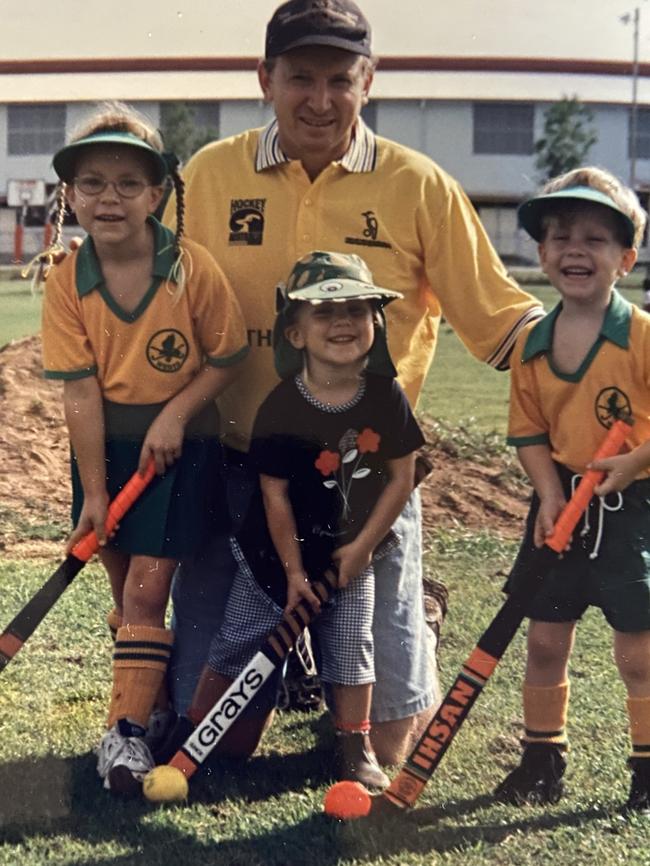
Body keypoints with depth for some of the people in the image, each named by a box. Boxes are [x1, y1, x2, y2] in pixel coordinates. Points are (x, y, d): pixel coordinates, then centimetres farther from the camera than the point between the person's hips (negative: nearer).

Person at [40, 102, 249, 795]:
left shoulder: (193, 268, -16)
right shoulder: (66, 282, -9)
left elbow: (227, 359, -5)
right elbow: (81, 390, -10)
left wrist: (175, 413, -18)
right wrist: (94, 490, -9)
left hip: (180, 443, -3)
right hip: (105, 444, 3)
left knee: (147, 584, -8)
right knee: (125, 586, 13)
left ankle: (127, 732, -3)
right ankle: (151, 692, 33)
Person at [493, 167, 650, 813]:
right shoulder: (531, 344, 2)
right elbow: (530, 432, 6)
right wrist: (549, 492, -7)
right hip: (561, 505, 4)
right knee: (545, 639, 10)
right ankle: (542, 760, 26)